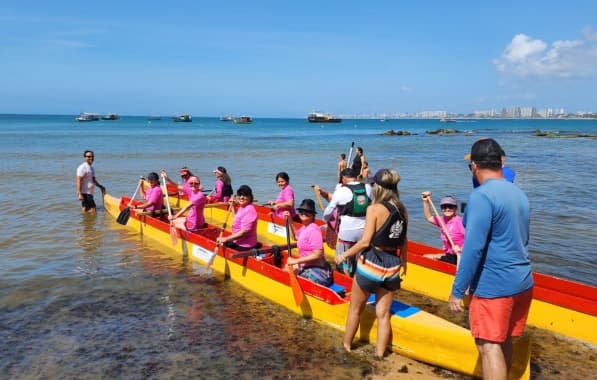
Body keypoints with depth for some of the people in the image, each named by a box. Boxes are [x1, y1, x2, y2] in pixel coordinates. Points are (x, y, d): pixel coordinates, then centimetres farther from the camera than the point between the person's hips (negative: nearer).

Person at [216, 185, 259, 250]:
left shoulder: (249, 210, -24)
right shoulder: (242, 207, 7)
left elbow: (244, 232, -27)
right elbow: (237, 220, 24)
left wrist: (226, 239, -24)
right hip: (238, 242, 10)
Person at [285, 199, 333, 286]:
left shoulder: (313, 230, -21)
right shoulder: (304, 227, 8)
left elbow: (317, 254, -26)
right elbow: (295, 237, 30)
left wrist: (296, 261, -23)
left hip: (316, 272, -10)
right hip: (307, 268, 10)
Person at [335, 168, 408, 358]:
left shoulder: (374, 209, -15)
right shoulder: (402, 210, 1)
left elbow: (365, 241, -18)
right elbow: (403, 241, 10)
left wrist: (344, 255, -5)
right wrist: (404, 261, 27)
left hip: (371, 264, -5)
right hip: (392, 267, 5)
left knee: (355, 309, 16)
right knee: (383, 314, 14)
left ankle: (346, 345, 32)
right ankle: (380, 354, 22)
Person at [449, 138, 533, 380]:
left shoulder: (481, 196, -18)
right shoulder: (519, 194, 8)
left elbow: (473, 248, -22)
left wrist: (457, 291, -15)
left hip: (493, 285, -8)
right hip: (522, 282, 8)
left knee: (489, 346, 0)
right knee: (504, 342, 21)